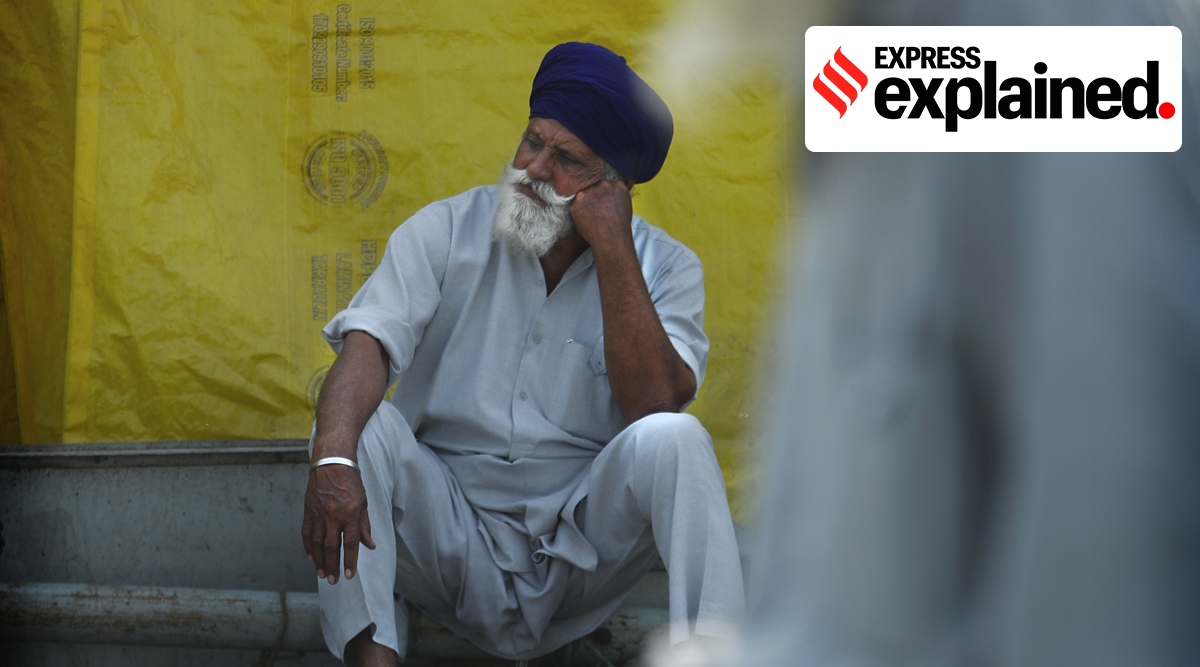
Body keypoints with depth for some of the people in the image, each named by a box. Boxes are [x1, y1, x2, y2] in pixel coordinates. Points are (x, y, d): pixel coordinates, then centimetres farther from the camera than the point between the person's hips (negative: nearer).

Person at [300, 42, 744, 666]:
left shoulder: (665, 267, -1)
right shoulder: (445, 230, 0)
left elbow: (654, 402, -18)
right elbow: (368, 345, -16)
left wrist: (613, 248, -19)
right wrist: (333, 457, -36)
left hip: (579, 540, -1)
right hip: (451, 535, 1)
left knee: (672, 438, -27)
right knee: (361, 423, -25)